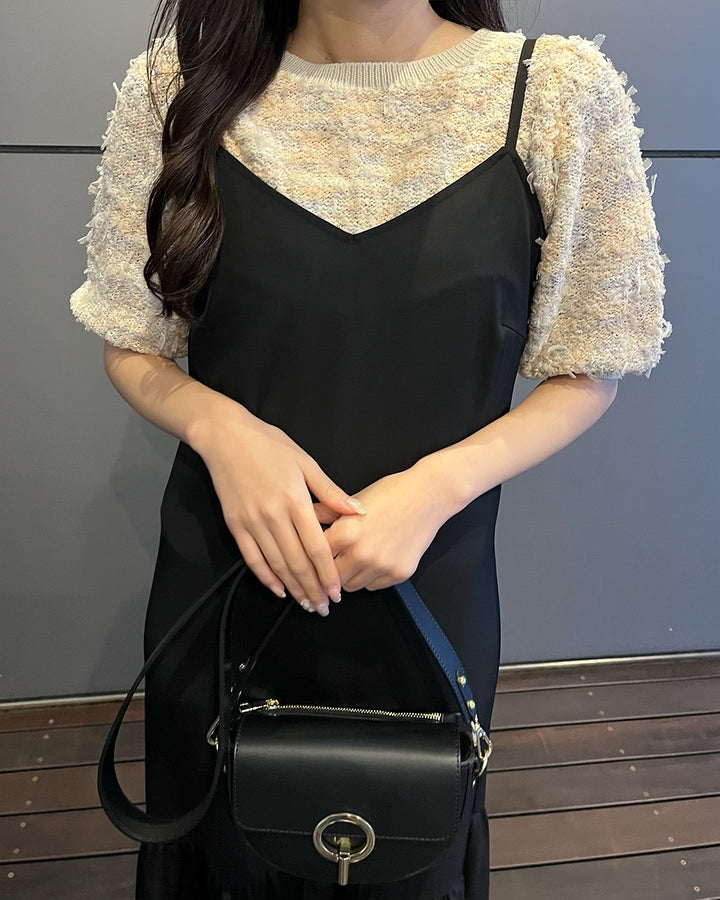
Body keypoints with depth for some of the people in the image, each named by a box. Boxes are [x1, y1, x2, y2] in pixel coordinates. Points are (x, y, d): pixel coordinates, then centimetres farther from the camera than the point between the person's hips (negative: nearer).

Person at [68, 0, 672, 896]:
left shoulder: (562, 93, -8)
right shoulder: (177, 83, -5)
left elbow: (588, 371, -1)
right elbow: (131, 346, 4)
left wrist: (438, 485, -18)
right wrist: (220, 427, -18)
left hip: (428, 589, 0)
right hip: (220, 582, 1)